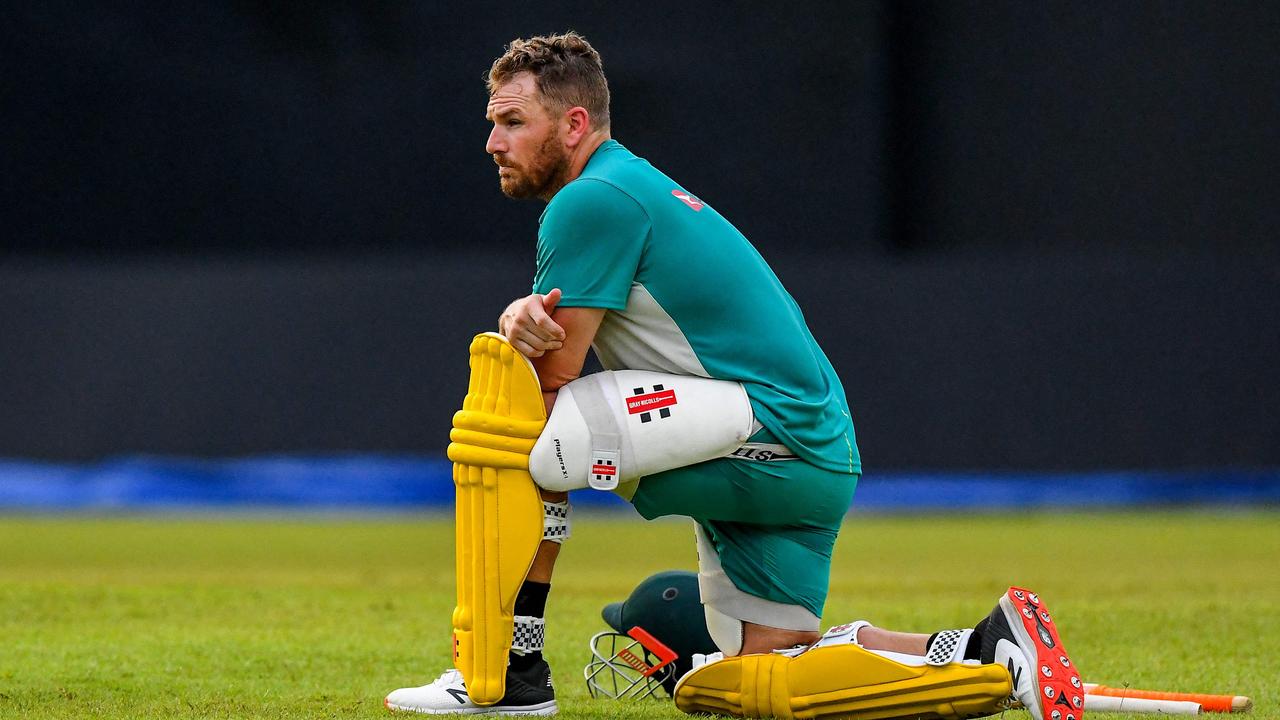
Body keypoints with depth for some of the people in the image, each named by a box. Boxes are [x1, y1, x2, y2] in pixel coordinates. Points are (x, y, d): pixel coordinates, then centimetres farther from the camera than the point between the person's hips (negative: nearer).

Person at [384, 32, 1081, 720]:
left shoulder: (592, 200, -13)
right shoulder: (628, 185, 18)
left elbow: (551, 374, -15)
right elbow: (547, 324, 11)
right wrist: (524, 315, -10)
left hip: (769, 428, -10)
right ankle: (989, 653, 10)